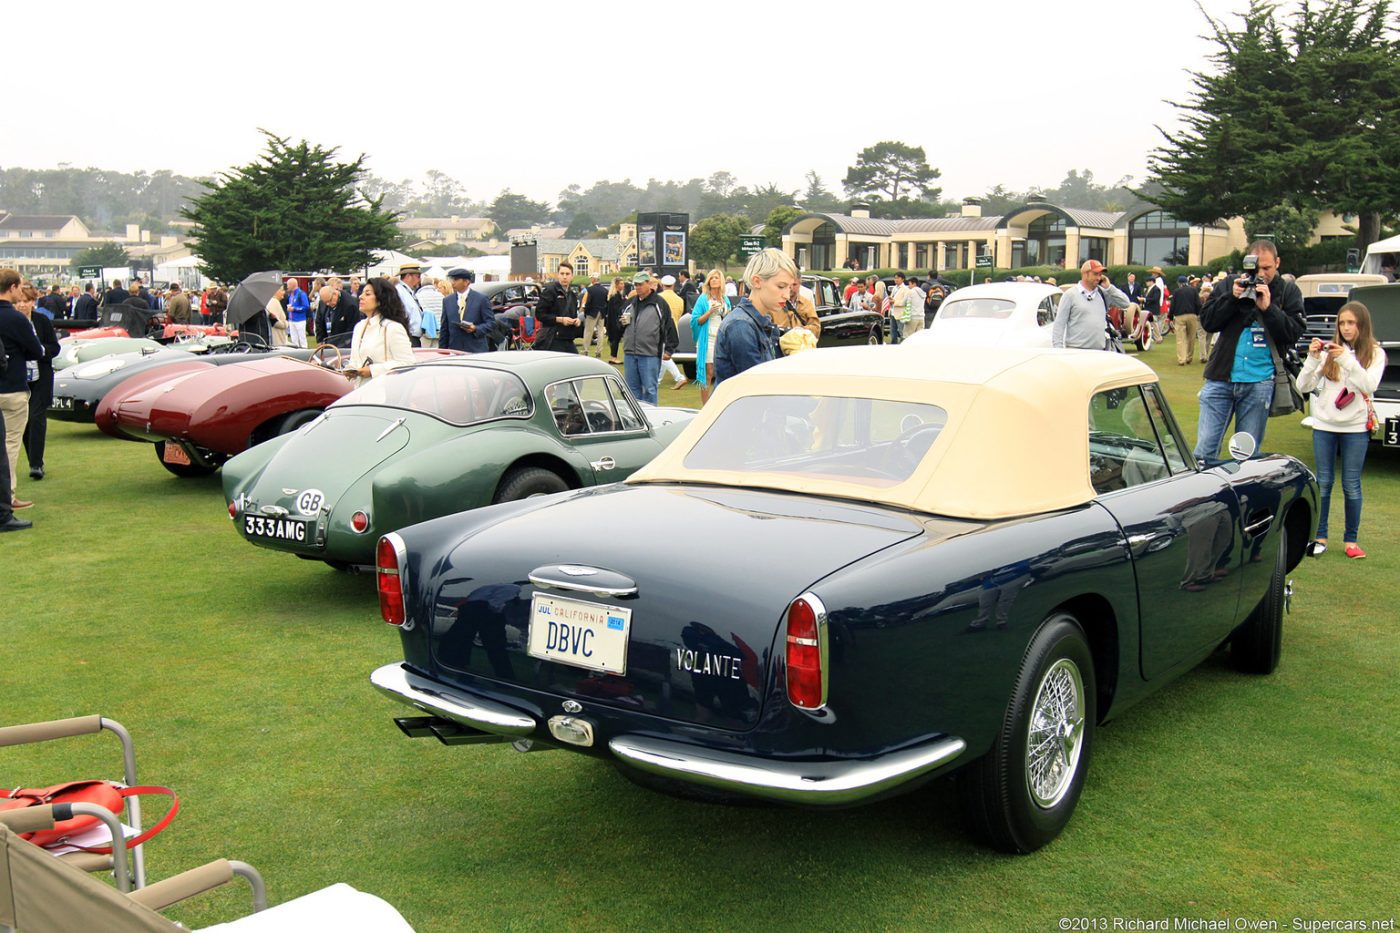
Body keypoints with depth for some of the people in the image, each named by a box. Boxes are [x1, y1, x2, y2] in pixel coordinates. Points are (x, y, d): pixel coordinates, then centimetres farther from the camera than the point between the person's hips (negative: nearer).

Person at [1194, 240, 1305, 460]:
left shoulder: (1289, 292, 8)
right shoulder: (1229, 284, 8)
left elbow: (1294, 333, -2)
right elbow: (1207, 322, 1)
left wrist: (1268, 308, -13)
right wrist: (1232, 298, -11)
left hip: (1260, 382, 0)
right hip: (1222, 378, 0)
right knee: (1204, 450, -4)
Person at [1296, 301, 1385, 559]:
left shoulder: (1375, 353, -1)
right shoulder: (1329, 350, 1)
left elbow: (1370, 385, -17)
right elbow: (1303, 386, -4)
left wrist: (1347, 360, -27)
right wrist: (1312, 358, -18)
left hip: (1355, 427, -1)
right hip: (1324, 424, 1)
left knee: (1351, 485, 3)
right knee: (1323, 482, 5)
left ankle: (1350, 540, 13)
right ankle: (1320, 537, 14)